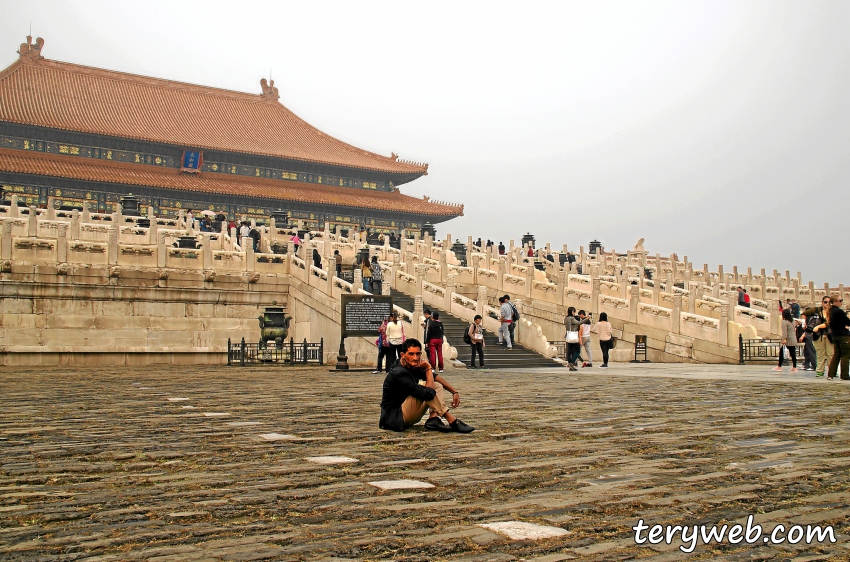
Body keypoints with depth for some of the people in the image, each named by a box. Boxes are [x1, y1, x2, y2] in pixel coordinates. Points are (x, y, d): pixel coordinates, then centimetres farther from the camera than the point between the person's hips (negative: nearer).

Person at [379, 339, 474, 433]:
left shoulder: (412, 366, 2)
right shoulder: (399, 373, -26)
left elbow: (434, 376, 11)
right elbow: (428, 394, -29)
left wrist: (455, 391, -1)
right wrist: (428, 369, -17)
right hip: (396, 417, -9)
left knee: (437, 386, 9)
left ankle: (433, 419, -13)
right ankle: (453, 421, -19)